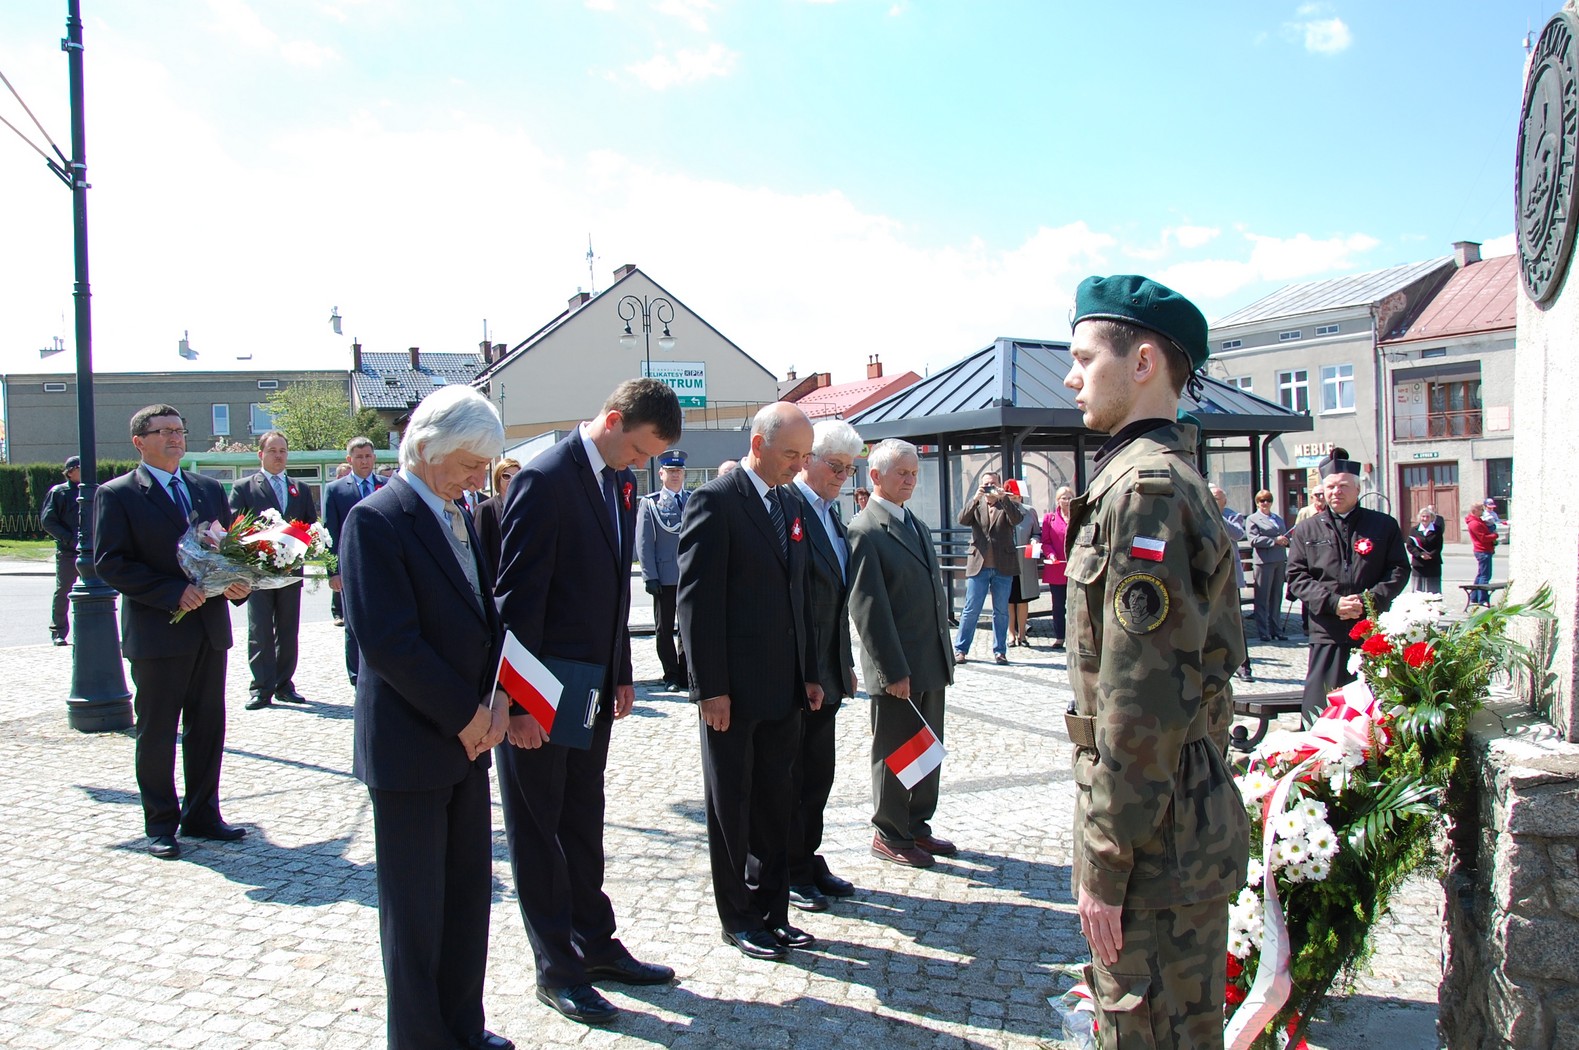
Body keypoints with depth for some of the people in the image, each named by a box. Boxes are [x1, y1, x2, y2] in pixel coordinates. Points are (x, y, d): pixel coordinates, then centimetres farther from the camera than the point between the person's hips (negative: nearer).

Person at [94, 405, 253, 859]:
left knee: (208, 726, 11)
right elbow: (109, 563, -12)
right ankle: (160, 824, 18)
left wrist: (238, 581, -7)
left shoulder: (209, 489, 12)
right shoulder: (117, 494, -4)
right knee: (157, 732, 6)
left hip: (210, 629, 5)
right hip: (157, 631, -5)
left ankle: (202, 814, 23)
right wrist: (173, 593, -20)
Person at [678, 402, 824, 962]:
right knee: (731, 806, 8)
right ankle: (737, 918, 21)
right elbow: (697, 599, -15)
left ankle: (771, 911, 27)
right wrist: (710, 686, -17)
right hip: (735, 689, -7)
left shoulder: (789, 504, 12)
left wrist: (810, 673, 13)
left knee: (775, 804, 14)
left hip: (784, 686, 7)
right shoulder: (715, 501, -12)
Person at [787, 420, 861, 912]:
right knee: (786, 776, 6)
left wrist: (846, 662, 17)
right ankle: (789, 873, 19)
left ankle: (808, 861, 30)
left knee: (818, 774, 17)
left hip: (827, 673, 9)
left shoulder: (830, 512, 13)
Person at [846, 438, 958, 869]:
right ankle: (889, 836, 19)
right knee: (894, 754, 5)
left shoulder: (918, 527, 14)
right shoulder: (865, 531, -13)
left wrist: (946, 656, 14)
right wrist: (892, 670, -19)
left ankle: (917, 826, 30)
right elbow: (868, 607, -17)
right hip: (897, 668, -8)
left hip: (932, 665, 8)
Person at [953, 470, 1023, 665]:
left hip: (1003, 567, 0)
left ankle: (999, 651, 14)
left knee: (1001, 611, 6)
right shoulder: (975, 505, 11)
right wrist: (975, 498, -19)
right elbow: (962, 519, -7)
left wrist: (1002, 498, -21)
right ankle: (960, 649, 6)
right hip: (978, 566, 0)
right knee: (971, 610, 0)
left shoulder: (1008, 505, 8)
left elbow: (1017, 519, -12)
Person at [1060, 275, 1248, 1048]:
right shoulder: (1179, 480, 14)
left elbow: (1142, 699, -24)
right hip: (1191, 819, 10)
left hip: (1156, 838, -10)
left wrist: (1106, 865, -19)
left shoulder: (1143, 486, -19)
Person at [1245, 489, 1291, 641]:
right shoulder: (1252, 519, 1)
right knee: (1263, 598, -3)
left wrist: (1286, 540, 0)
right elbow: (1254, 540, -11)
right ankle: (1263, 632, 1)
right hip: (1264, 561, -6)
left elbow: (1285, 536, 23)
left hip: (1280, 561, 6)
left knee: (1276, 597, 11)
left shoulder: (1279, 518, 22)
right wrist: (1274, 540, -18)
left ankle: (1275, 629, 19)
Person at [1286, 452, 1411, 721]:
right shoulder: (1307, 531, 10)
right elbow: (1296, 577, 3)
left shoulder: (1384, 525, 9)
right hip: (1327, 632, 0)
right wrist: (1332, 602, -11)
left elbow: (1399, 570, 4)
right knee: (1321, 703, -2)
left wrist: (1369, 600, -11)